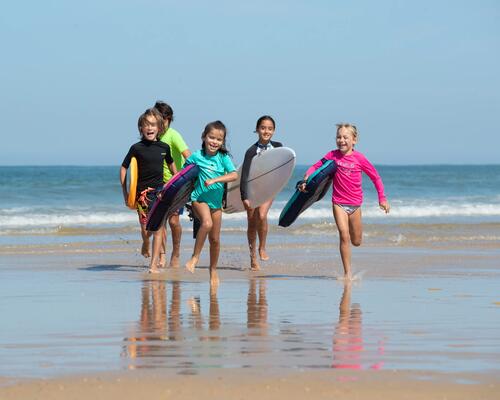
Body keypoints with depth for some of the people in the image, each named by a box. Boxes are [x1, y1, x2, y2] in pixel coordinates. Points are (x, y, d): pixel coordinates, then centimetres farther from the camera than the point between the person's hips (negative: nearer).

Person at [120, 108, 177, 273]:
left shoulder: (164, 147, 3)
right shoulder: (137, 148, -5)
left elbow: (171, 164, 22)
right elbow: (123, 168, 1)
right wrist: (125, 192, -3)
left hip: (160, 190, 1)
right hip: (142, 192, -1)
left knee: (157, 229, -5)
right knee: (146, 229, 3)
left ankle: (154, 264, -2)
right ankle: (145, 244, 40)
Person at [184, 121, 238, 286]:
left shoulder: (223, 158, -2)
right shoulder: (196, 157, -3)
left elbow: (234, 175, -15)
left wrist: (214, 180, -24)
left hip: (216, 201, 3)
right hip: (199, 198, -3)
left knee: (215, 239, 7)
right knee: (207, 223, -32)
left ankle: (213, 270, 25)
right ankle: (195, 257, -19)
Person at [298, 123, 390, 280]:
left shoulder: (359, 158, -7)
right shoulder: (333, 155, -3)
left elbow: (375, 177, 0)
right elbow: (316, 167, 2)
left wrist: (382, 198, -3)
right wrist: (305, 180, -16)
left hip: (355, 203, 1)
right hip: (339, 202, -1)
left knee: (356, 242, 10)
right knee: (344, 235, -16)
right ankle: (347, 273, -10)